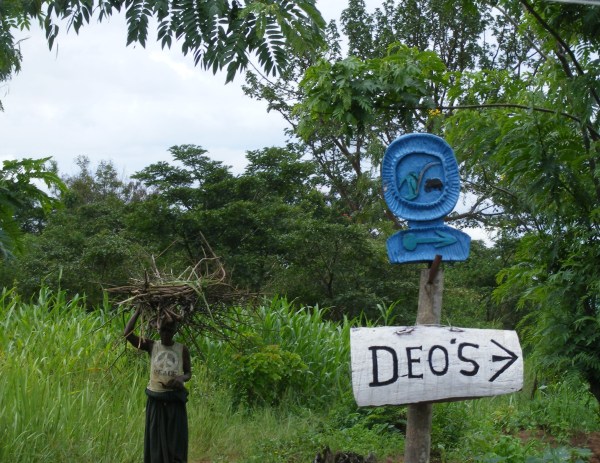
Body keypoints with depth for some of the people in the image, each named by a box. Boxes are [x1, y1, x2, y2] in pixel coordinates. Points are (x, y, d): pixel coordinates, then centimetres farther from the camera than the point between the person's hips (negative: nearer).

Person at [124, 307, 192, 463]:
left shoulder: (182, 349, 0)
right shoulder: (151, 346, 0)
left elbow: (188, 373, 8)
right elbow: (127, 333, -11)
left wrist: (182, 378, -16)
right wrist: (139, 310, -13)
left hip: (175, 402, 0)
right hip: (155, 402, 1)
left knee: (175, 444, 1)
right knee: (156, 444, 5)